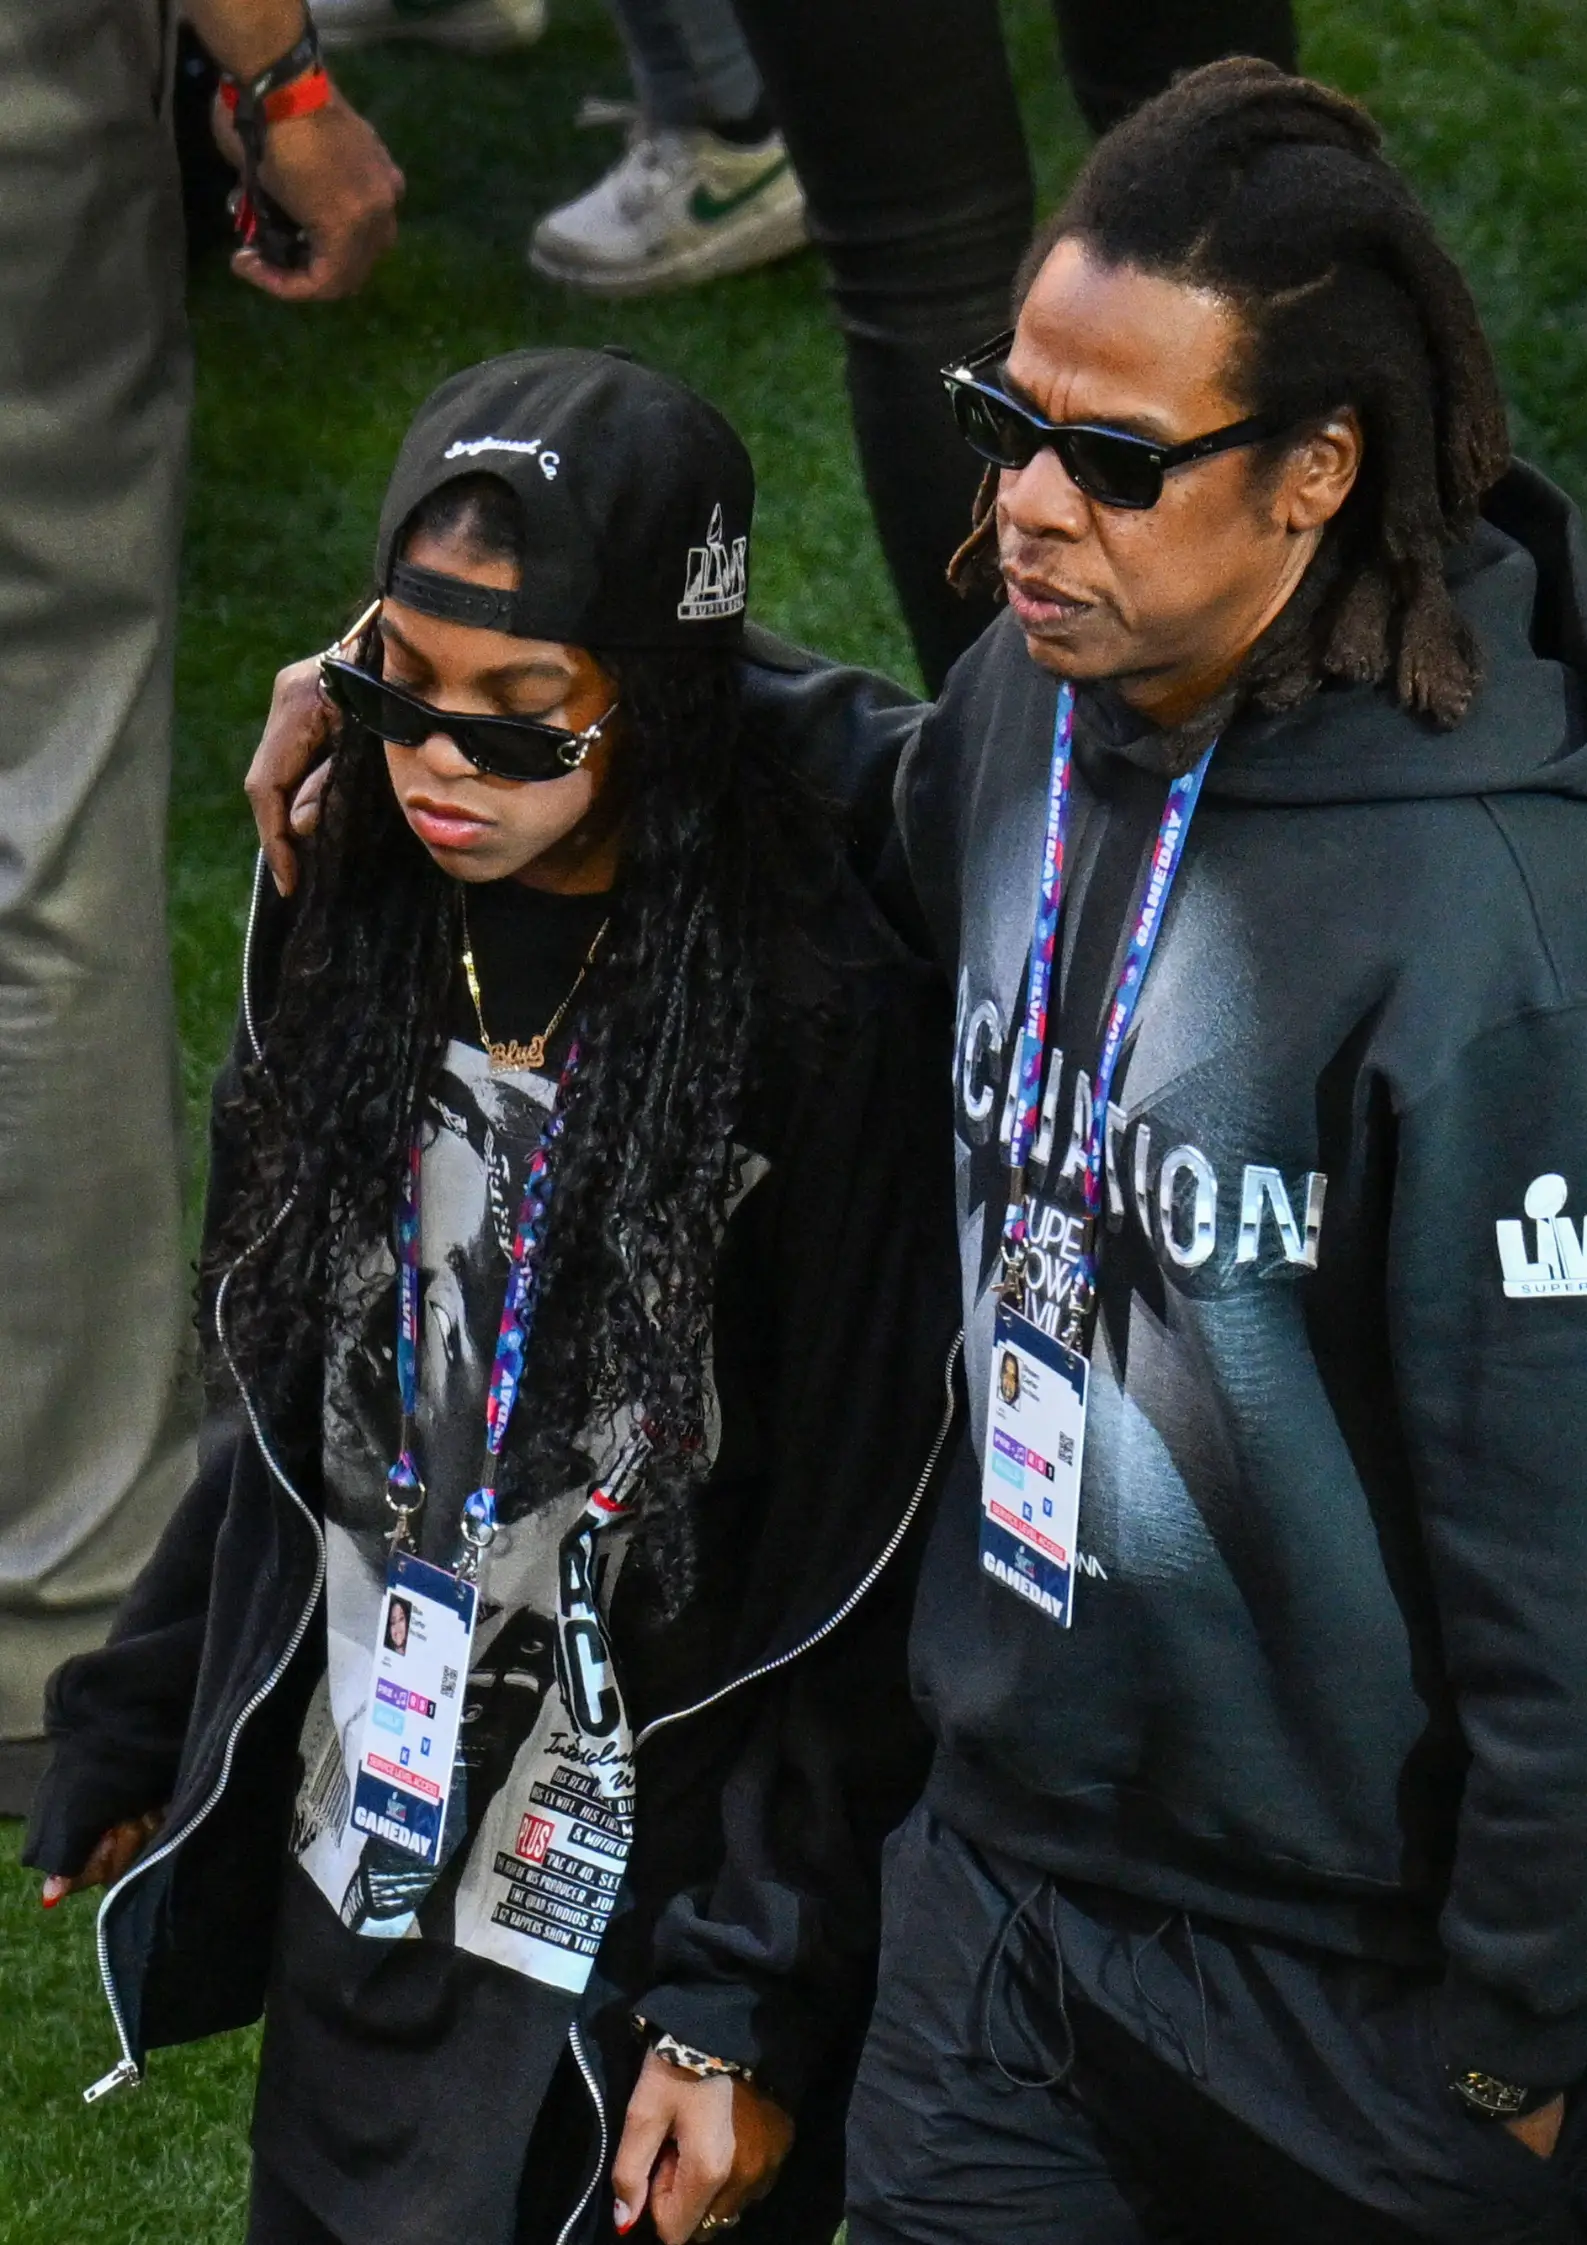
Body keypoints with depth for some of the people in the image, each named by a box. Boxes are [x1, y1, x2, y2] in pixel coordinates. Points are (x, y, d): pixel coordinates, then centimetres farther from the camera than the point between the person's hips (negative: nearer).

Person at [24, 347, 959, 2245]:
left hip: (626, 1949, -6)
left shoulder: (826, 1030, -18)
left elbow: (852, 1587, -14)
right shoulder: (353, 943, -1)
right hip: (346, 1884, 6)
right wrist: (131, 1733, 16)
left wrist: (752, 2010, -14)